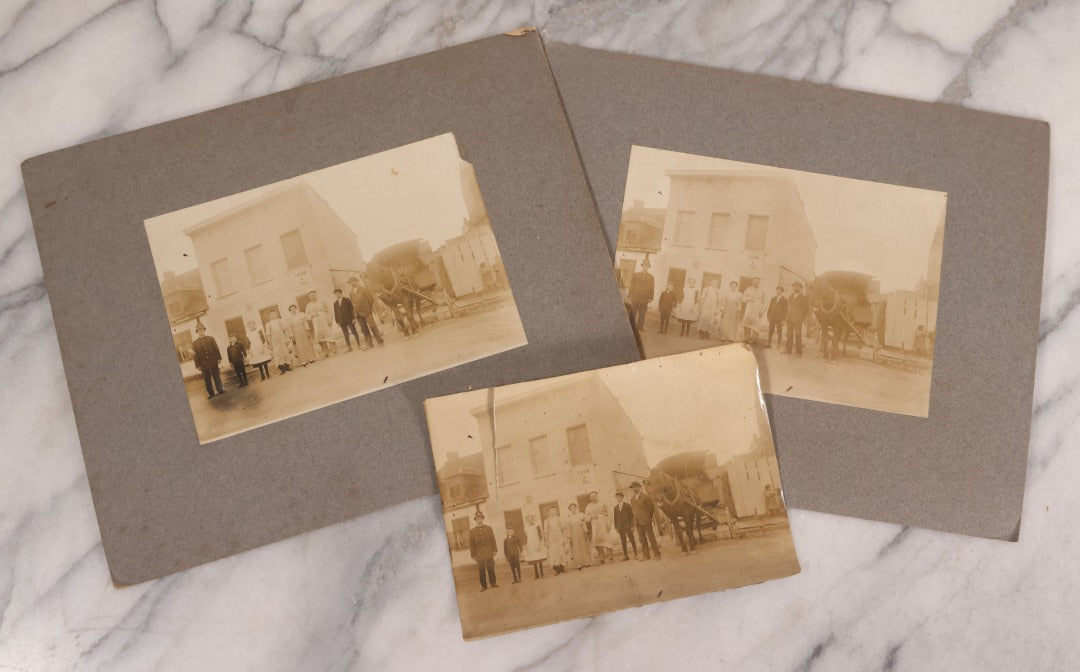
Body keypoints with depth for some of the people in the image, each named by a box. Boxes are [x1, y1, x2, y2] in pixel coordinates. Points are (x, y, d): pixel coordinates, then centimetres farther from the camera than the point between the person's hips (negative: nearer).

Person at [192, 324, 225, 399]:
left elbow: (216, 349, 4)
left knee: (217, 377, 7)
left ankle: (220, 390, 16)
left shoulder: (211, 338, 6)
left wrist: (218, 358, -5)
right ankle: (210, 393, 13)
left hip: (214, 362, 0)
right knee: (207, 379, 5)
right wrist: (198, 365, -5)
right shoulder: (195, 343, 3)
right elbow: (195, 355, 0)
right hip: (204, 365, 0)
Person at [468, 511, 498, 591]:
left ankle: (493, 583, 16)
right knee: (481, 571, 2)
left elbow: (493, 540, 4)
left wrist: (494, 550, -2)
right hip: (479, 554, 0)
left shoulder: (489, 528, 5)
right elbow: (471, 544, 3)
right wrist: (473, 555, -1)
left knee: (491, 569, 5)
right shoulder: (472, 531, 3)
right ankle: (483, 586, 9)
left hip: (489, 553, 0)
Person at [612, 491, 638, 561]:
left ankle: (635, 555, 3)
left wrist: (632, 525, -8)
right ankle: (626, 556, 6)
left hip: (628, 526, -3)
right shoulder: (616, 507, 12)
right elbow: (615, 518, 12)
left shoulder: (627, 505, 1)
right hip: (620, 527, 3)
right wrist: (616, 527, 5)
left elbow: (631, 515, -2)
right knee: (623, 542, 3)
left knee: (631, 540, -2)